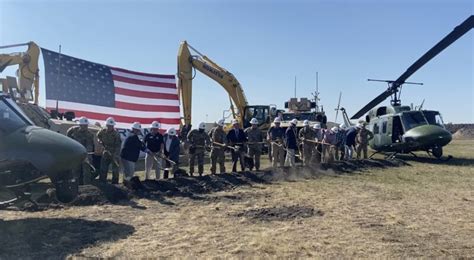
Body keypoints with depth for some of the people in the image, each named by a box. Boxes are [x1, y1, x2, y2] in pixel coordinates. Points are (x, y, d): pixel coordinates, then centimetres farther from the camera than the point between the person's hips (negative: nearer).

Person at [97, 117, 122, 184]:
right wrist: (100, 141, 1)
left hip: (114, 154, -4)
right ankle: (101, 182, 21)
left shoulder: (116, 134, -18)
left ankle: (115, 182, 14)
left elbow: (118, 146, -21)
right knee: (103, 168, 9)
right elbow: (98, 136, 21)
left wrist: (116, 156, -28)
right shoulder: (103, 131, -3)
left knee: (115, 169, 2)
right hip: (106, 152, 4)